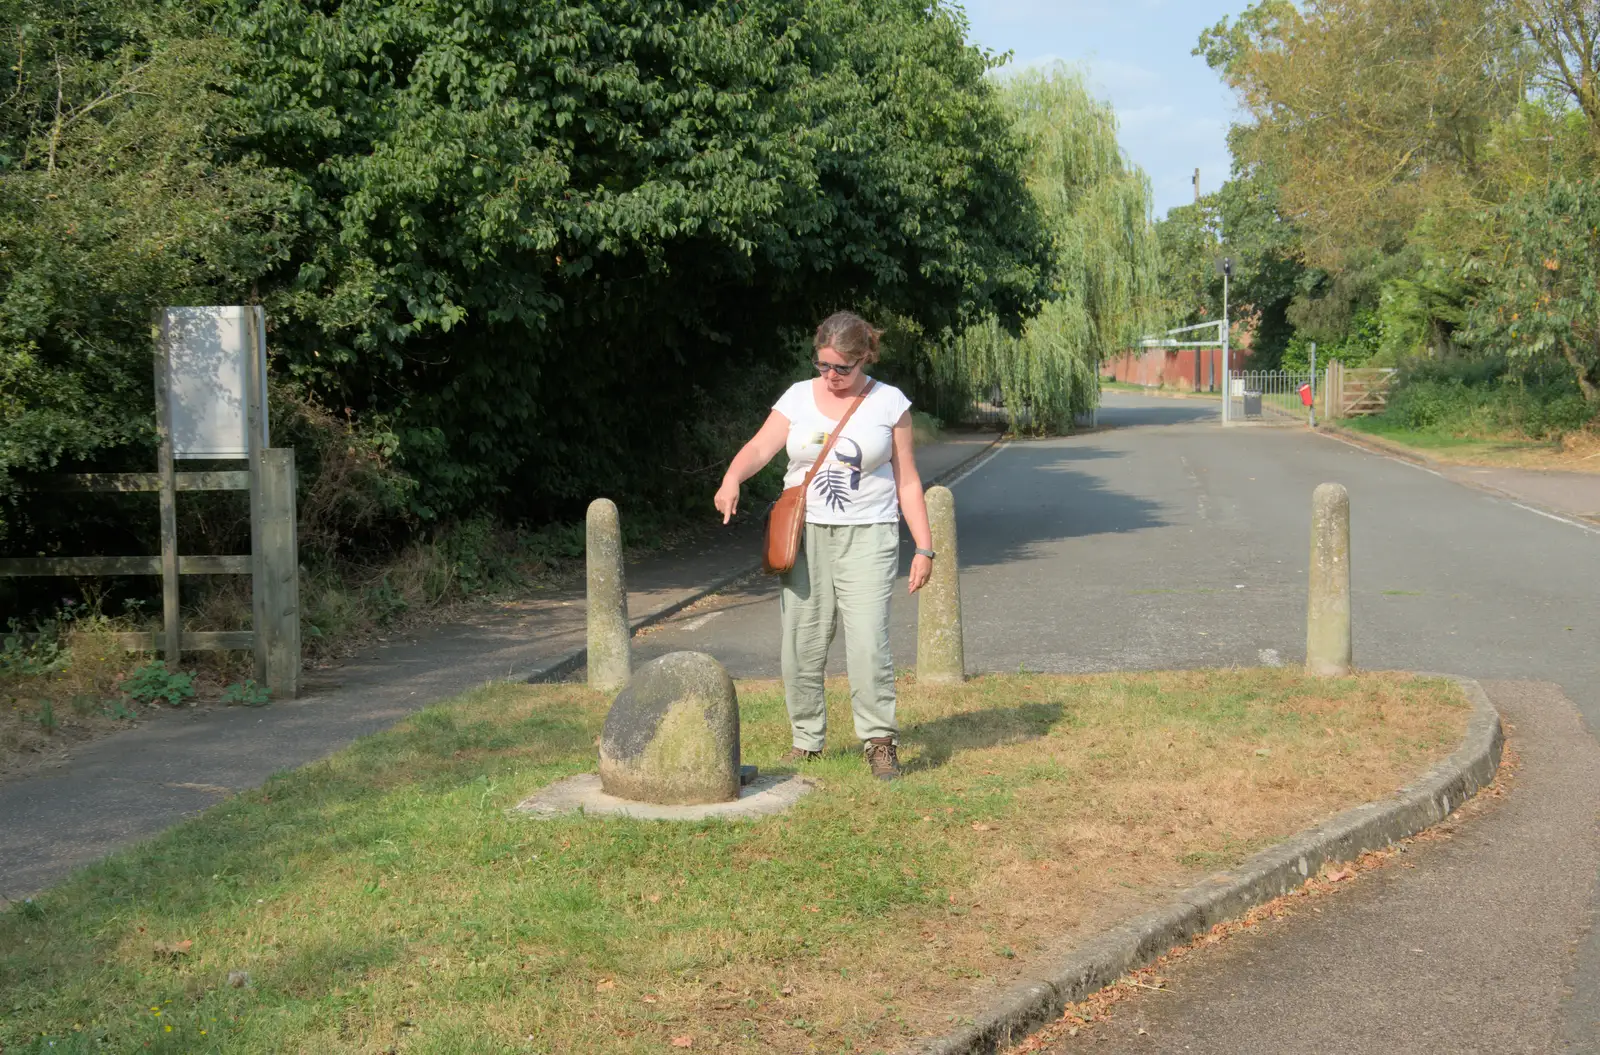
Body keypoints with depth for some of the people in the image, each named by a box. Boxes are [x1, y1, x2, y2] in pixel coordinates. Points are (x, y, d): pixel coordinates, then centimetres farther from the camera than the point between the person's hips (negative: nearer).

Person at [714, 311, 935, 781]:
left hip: (867, 535, -2)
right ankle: (807, 739, 18)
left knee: (868, 640, -14)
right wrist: (731, 480, -27)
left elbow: (907, 481, 6)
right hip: (804, 532, 2)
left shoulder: (889, 403, 4)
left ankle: (880, 741, -3)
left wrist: (924, 547, 1)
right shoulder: (799, 397, 7)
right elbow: (759, 447, -5)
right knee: (801, 643, 3)